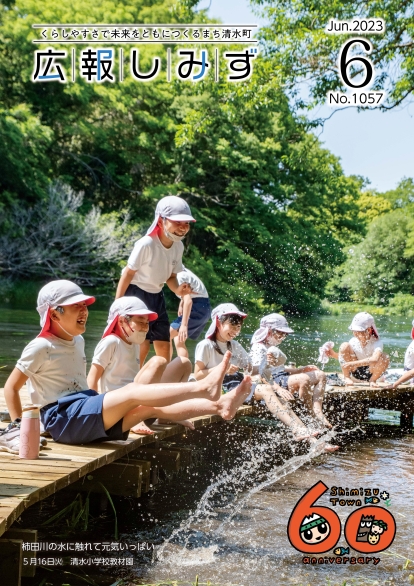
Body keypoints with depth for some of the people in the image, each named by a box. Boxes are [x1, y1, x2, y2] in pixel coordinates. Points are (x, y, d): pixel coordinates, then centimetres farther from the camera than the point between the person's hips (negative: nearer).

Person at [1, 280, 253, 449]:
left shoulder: (77, 341, 16)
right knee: (132, 392, -25)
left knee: (150, 407, -11)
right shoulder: (41, 347, -8)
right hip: (62, 419, -8)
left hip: (88, 414, 8)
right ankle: (203, 387, -38)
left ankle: (219, 406, -23)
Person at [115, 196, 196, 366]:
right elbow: (128, 274, -18)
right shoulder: (146, 244, -26)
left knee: (164, 346, 7)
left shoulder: (178, 246, -5)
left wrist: (178, 290, -14)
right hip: (137, 294, -7)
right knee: (141, 345, -10)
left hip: (157, 296, 7)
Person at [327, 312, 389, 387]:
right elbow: (345, 358, 8)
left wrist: (353, 364, -47)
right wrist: (334, 354, -13)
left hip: (370, 373, -2)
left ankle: (372, 380, -5)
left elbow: (374, 359, -44)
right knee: (344, 346, -19)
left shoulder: (377, 342, -23)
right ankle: (347, 378, -7)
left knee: (384, 358, -30)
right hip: (355, 372, 2)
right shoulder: (353, 341, -10)